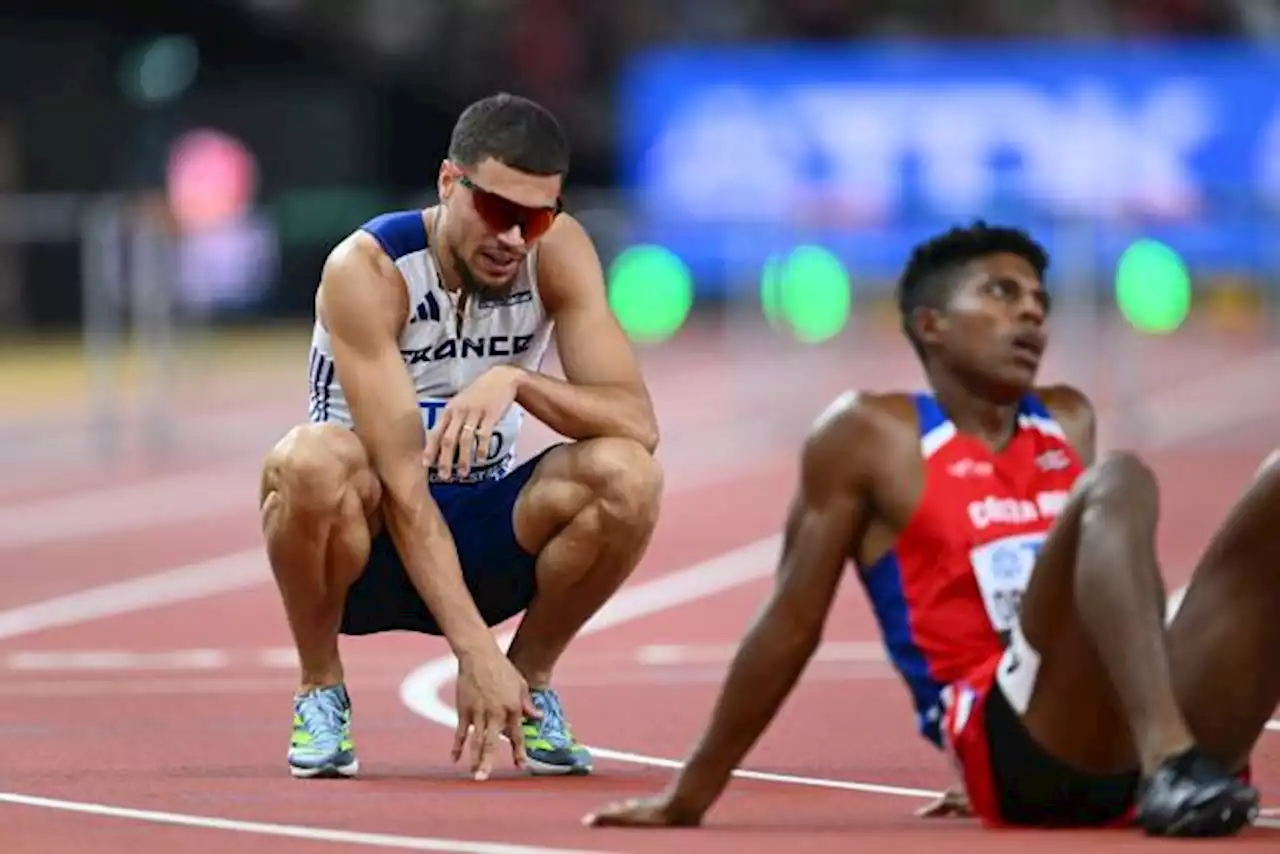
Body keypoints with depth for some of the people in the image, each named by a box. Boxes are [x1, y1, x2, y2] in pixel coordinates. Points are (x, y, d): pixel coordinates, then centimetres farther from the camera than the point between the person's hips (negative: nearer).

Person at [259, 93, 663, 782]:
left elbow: (639, 423, -17)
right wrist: (475, 651, -37)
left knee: (627, 474, -25)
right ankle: (321, 691, -11)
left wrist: (518, 381, -35)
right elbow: (401, 483, -29)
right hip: (372, 544, -3)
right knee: (315, 461, -37)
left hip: (480, 538, 3)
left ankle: (533, 680, -1)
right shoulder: (368, 270, -23)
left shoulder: (558, 250, -10)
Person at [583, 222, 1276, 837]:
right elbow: (792, 622, 9)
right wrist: (690, 797, 9)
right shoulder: (869, 436, 7)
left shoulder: (1068, 423, 24)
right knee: (1118, 483, -28)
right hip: (1009, 750, -5)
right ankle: (1176, 767, -50)